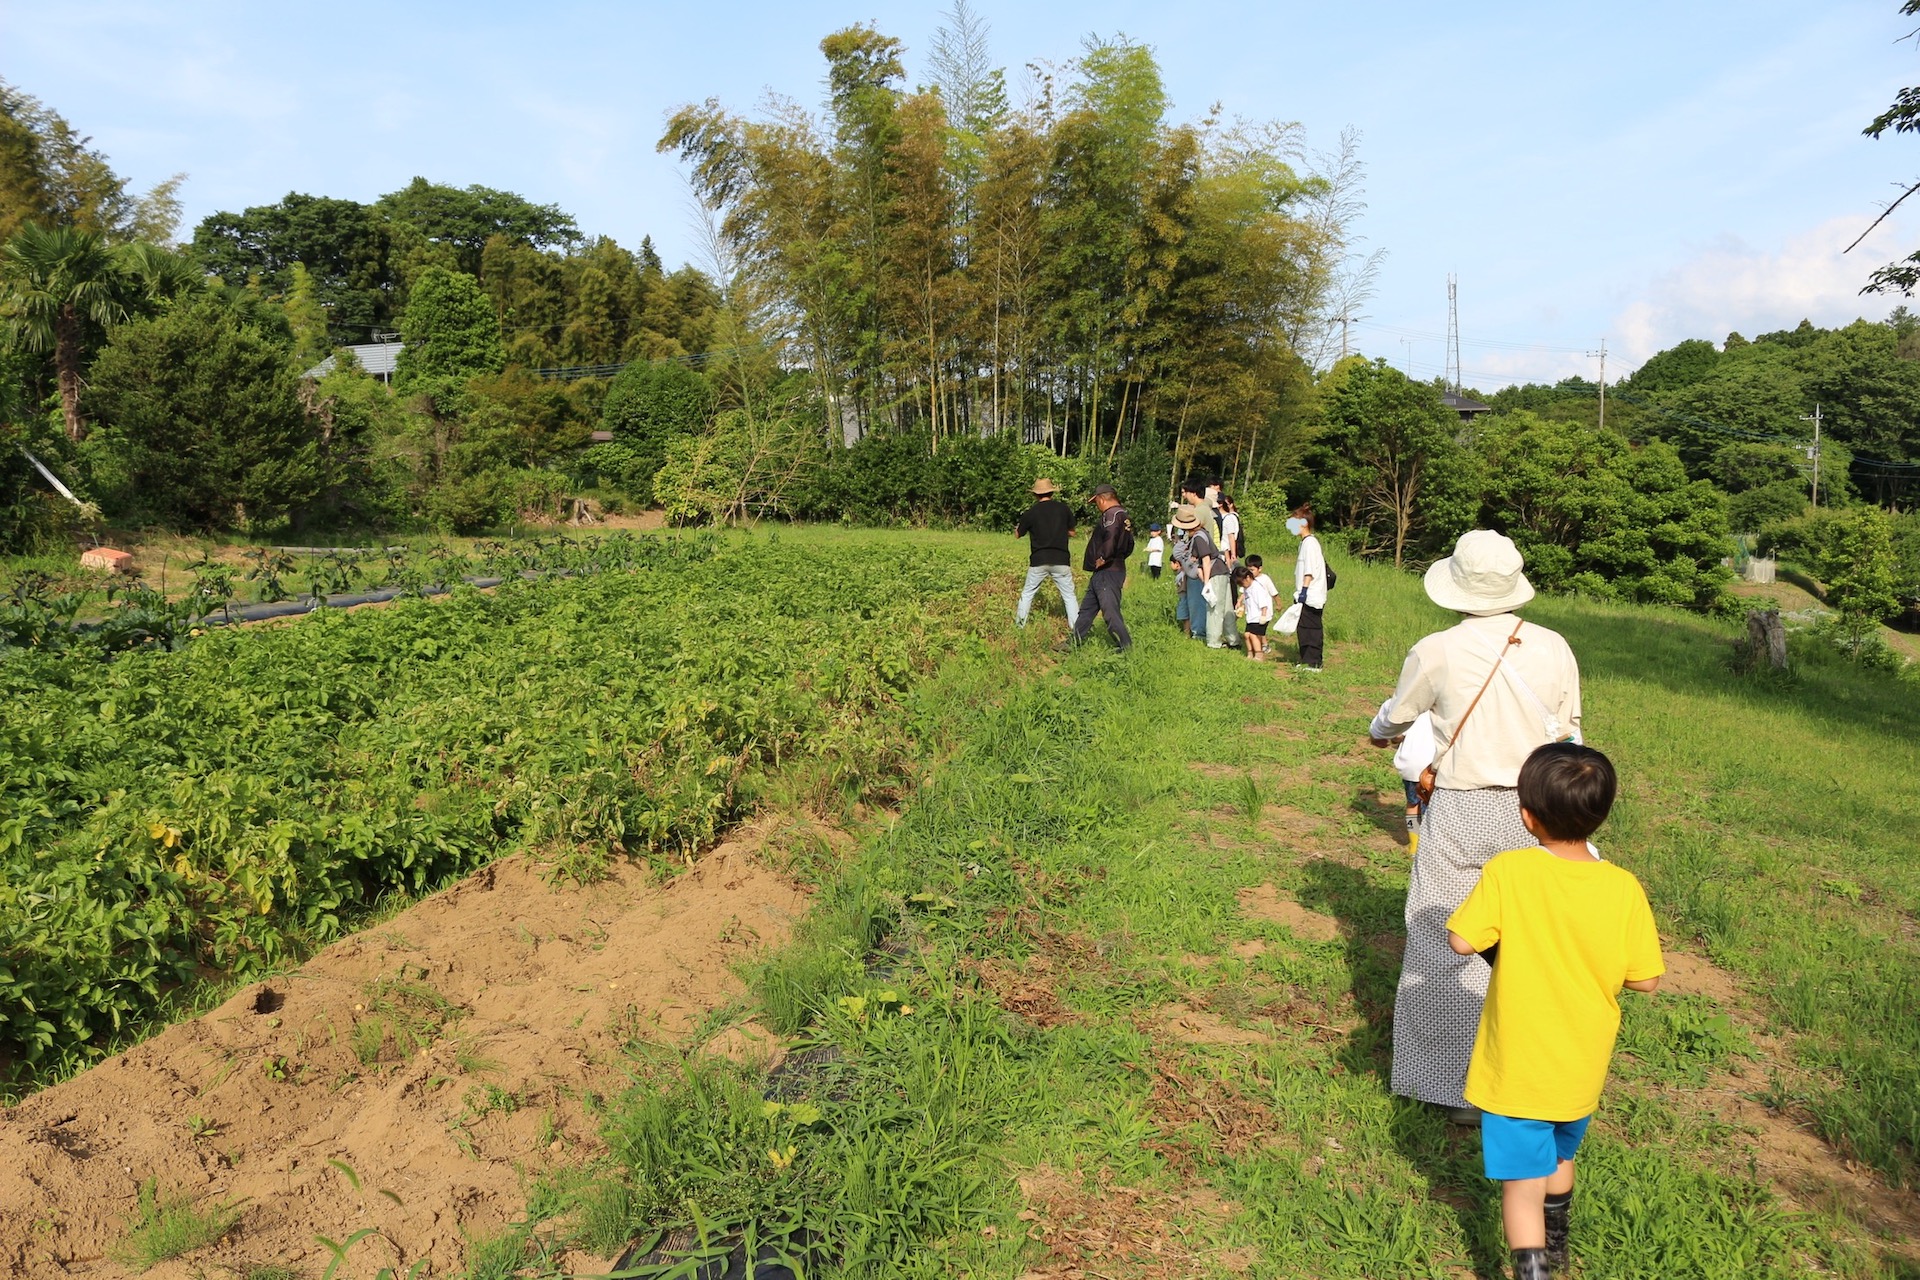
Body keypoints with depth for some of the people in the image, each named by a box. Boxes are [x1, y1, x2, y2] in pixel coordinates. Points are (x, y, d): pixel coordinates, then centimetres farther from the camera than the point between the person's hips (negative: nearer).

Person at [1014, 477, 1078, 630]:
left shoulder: (1031, 512, -2)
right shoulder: (1064, 508, 0)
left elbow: (1018, 535, 11)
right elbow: (1071, 533, 10)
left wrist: (1017, 527, 33)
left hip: (1038, 561, 0)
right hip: (1061, 560, 0)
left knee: (1027, 593, 16)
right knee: (1069, 595, 7)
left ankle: (1019, 623, 19)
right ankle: (1076, 627, 3)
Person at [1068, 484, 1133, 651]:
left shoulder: (1111, 514, -15)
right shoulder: (1123, 515, 18)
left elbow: (1110, 538, -31)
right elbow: (1128, 547, 22)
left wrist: (1103, 559, -21)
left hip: (1107, 573, -11)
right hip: (1102, 574, 11)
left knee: (1110, 611, -6)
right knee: (1087, 609, 17)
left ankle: (1125, 648, 1)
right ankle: (1075, 642, 25)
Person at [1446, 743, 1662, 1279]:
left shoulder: (1508, 872, -23)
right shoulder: (1624, 888, -14)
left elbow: (1461, 941, -21)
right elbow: (1646, 979, -8)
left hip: (1516, 1068, -5)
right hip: (1582, 1068, 5)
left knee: (1523, 1181, 8)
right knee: (1559, 1158, 30)